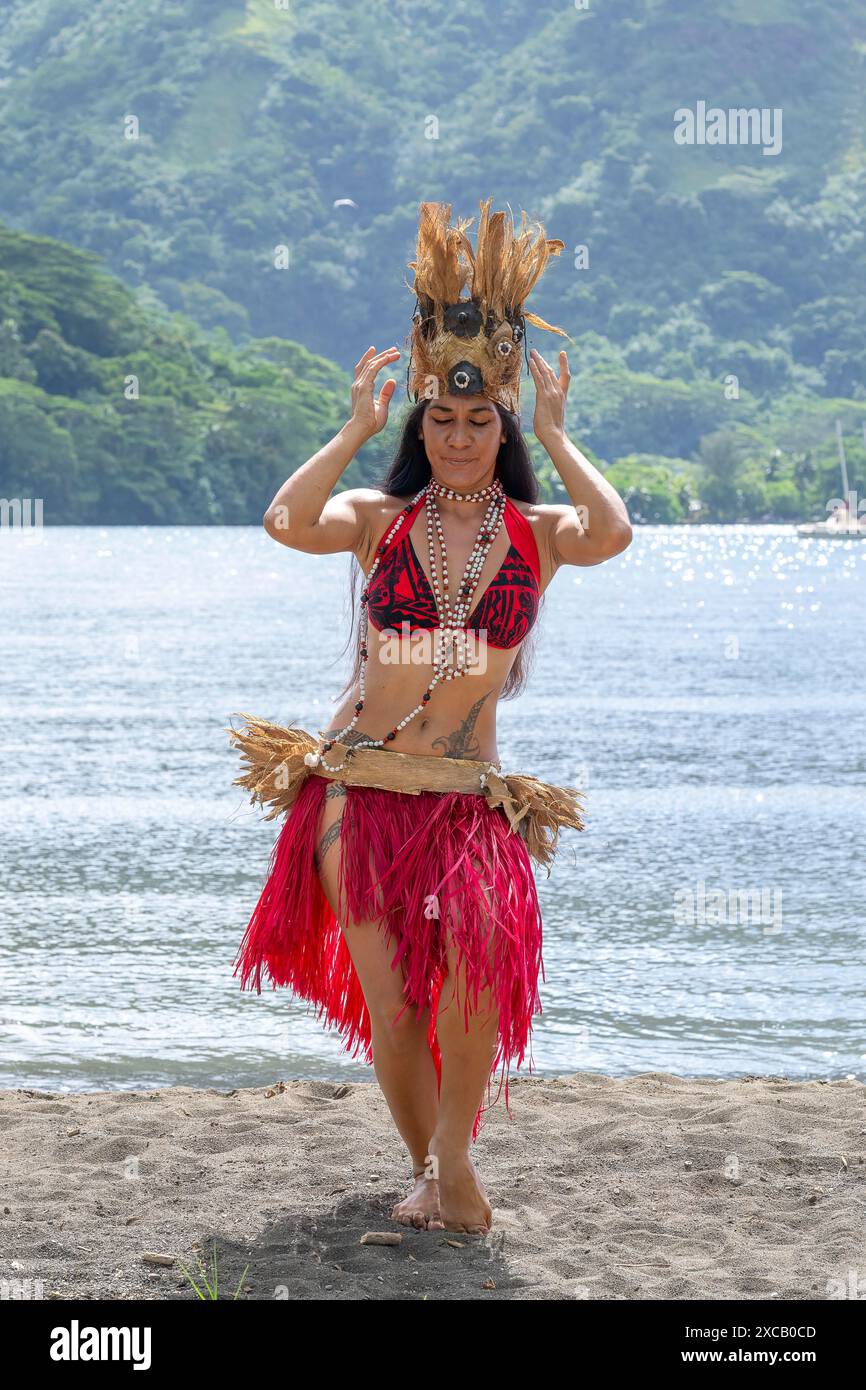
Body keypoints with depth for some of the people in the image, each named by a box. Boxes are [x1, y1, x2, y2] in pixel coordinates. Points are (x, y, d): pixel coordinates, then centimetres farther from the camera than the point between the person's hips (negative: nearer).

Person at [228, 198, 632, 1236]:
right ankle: (429, 1167, 24)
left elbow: (613, 534, -20)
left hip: (470, 794, 0)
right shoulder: (381, 518, 1)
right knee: (388, 1002, 1)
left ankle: (454, 1154, -6)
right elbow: (286, 523, -19)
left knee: (481, 942, -26)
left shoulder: (537, 531, 2)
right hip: (358, 787, 1)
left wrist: (553, 436, -11)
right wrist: (357, 427, -11)